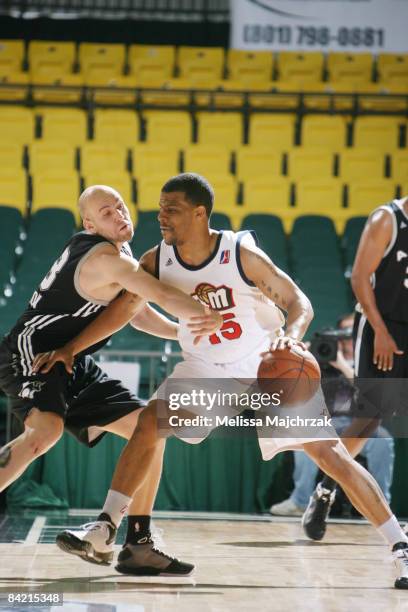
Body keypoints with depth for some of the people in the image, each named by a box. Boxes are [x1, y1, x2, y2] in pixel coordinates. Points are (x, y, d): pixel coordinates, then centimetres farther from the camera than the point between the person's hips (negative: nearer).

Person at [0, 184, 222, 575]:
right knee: (46, 430, -38)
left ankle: (138, 543, 8)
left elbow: (137, 312, 24)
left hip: (73, 365, 10)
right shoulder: (108, 258, -17)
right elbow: (164, 296, -23)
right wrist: (214, 318, -15)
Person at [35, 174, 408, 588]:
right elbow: (121, 310, 1)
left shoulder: (242, 254, -24)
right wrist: (71, 348, -3)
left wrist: (290, 336, -41)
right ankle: (104, 528, -4)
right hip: (205, 368, 4)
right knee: (150, 423, -17)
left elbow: (299, 303, -20)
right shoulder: (157, 261, -12)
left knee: (330, 453, -9)